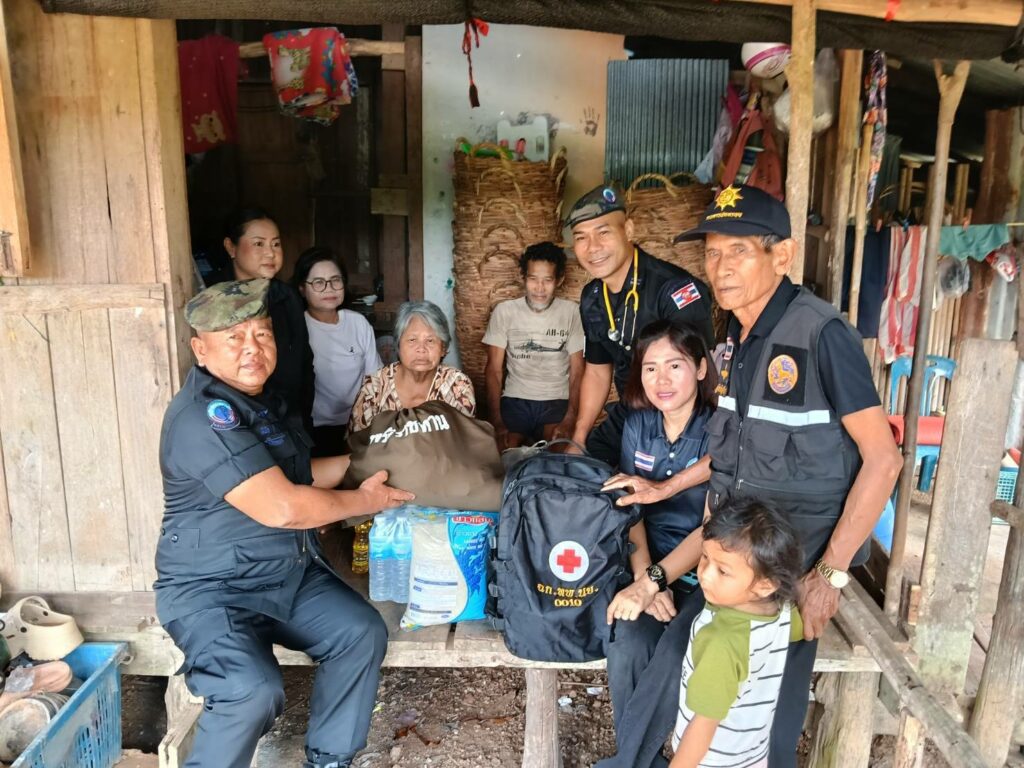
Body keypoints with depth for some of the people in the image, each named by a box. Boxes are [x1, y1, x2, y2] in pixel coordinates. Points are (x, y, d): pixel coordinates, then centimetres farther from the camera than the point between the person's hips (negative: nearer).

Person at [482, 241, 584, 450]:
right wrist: (497, 421, -14)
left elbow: (577, 371, 0)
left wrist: (570, 419, -16)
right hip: (514, 401, 1)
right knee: (500, 452, -23)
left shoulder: (572, 312, -1)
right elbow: (494, 370, 0)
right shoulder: (504, 311, 1)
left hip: (556, 403, 0)